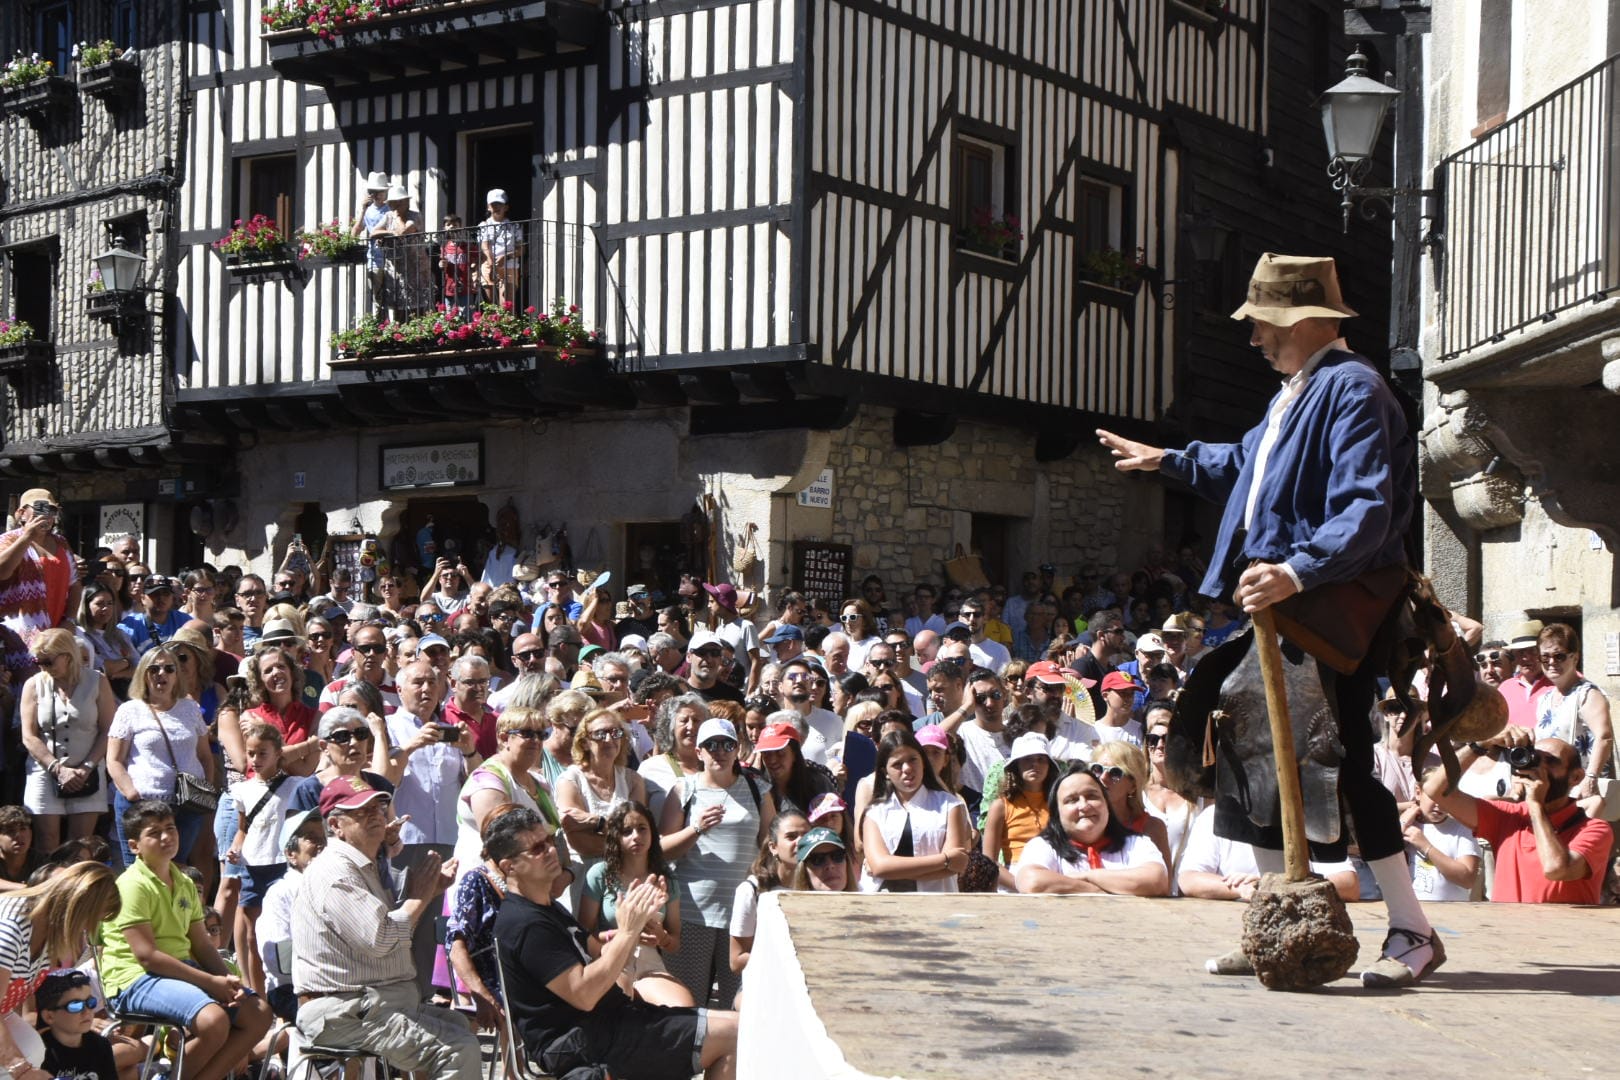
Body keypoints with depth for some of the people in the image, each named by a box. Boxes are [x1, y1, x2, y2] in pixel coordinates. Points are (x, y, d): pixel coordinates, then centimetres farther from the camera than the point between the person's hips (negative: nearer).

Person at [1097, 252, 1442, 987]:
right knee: (1254, 760, 10)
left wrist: (1299, 569, -39)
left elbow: (1366, 511, -26)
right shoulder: (1294, 394, 18)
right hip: (1280, 603, 10)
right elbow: (1245, 466, 38)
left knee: (1343, 770, -9)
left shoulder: (1351, 388, -14)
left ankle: (1413, 932, 0)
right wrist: (1170, 461, 47)